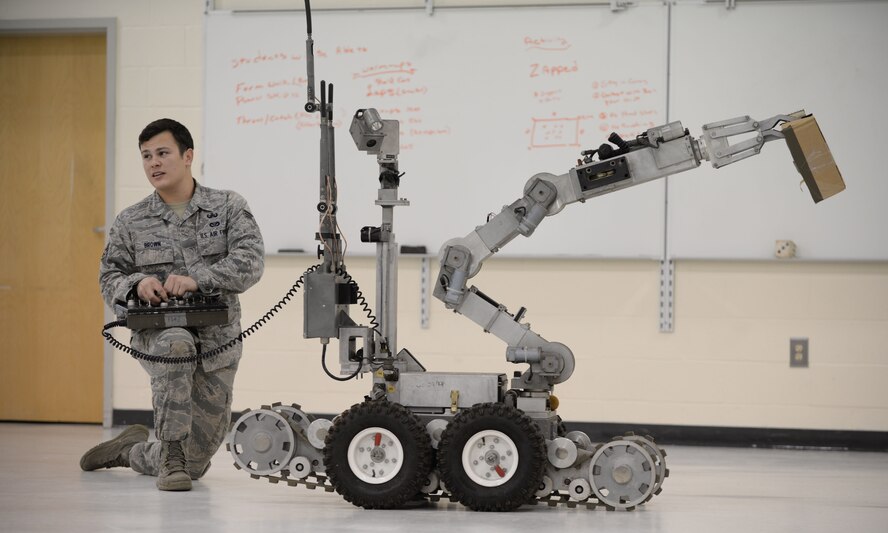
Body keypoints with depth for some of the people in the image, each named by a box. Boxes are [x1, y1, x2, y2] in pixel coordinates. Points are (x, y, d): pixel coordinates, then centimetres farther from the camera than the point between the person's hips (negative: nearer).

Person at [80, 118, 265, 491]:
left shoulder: (228, 207, 0)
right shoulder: (130, 222, 6)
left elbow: (250, 261, -13)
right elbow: (110, 278, 6)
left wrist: (197, 279, -28)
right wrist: (136, 283, -18)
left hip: (217, 341, 1)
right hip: (156, 331, -1)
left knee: (194, 465, 4)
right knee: (176, 343, -42)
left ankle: (133, 450, 38)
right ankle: (170, 453, -29)